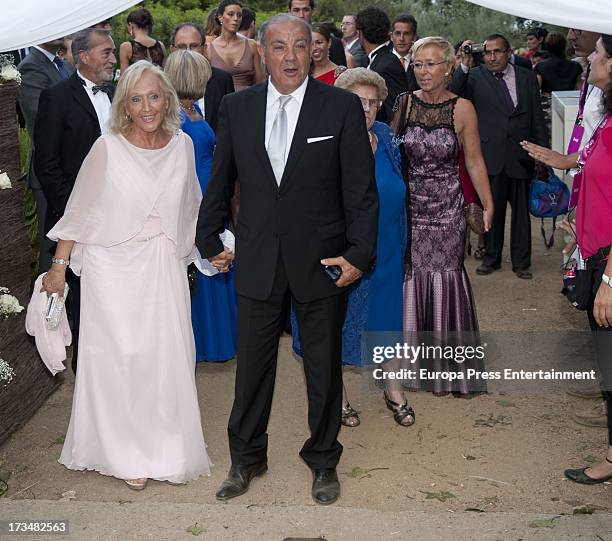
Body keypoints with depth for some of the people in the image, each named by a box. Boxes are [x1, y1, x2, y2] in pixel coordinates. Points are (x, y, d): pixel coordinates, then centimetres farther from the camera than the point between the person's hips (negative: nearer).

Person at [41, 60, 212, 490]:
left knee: (169, 357, 4)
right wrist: (59, 265, -2)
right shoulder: (108, 148, -9)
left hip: (165, 269, 3)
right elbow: (80, 210, -2)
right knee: (120, 358, 1)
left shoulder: (182, 145, 1)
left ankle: (168, 450, 23)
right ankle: (128, 454, 18)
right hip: (115, 267, -3)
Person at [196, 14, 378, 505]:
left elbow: (361, 190, -6)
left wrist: (359, 254, -12)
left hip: (322, 262, -2)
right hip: (257, 262, 2)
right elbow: (219, 184, 10)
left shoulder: (343, 107, -6)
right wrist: (210, 241, 10)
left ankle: (323, 460, 34)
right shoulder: (236, 107, 2)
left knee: (324, 368, 13)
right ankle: (247, 458, 34)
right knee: (252, 365, 13)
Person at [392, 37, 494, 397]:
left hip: (446, 209, -2)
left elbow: (474, 161, 0)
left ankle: (452, 366, 17)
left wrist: (488, 205, -5)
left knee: (446, 276, 0)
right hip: (408, 205, 2)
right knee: (412, 276, 5)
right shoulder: (404, 104, 2)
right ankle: (415, 363, 21)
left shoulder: (462, 109, -3)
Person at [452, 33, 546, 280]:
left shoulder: (527, 78, 7)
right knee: (491, 209, 9)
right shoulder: (475, 76, 1)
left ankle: (521, 262, 20)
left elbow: (537, 118, 10)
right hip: (490, 155, -1)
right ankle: (491, 258, 23)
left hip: (520, 155, 2)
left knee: (521, 209, 8)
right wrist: (464, 66, -25)